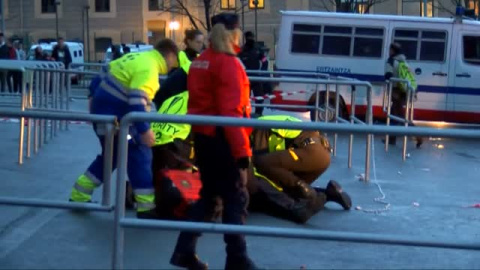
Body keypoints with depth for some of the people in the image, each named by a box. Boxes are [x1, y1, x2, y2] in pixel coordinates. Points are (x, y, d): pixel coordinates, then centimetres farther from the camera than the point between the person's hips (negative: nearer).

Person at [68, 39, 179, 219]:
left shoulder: (137, 58, 13)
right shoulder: (148, 68, -17)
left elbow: (101, 76, 19)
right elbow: (137, 101, -27)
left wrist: (94, 96, 26)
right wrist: (144, 129, -25)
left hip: (102, 109, 10)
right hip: (113, 116, -10)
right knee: (140, 155, -4)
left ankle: (79, 196, 27)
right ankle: (146, 207, -1)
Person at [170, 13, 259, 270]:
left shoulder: (200, 61, 10)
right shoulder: (228, 63, -15)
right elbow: (231, 111, -21)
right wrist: (242, 149, -21)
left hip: (203, 136, 8)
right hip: (222, 139, -8)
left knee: (208, 195, 17)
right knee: (236, 198, 2)